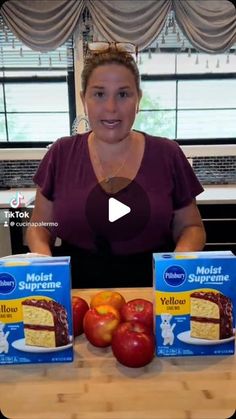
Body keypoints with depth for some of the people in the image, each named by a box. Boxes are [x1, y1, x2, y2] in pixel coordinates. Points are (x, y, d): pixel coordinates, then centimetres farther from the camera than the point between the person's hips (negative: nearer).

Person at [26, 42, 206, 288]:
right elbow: (39, 227, 11)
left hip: (151, 297, 0)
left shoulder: (168, 155, 0)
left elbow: (191, 227, 9)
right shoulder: (60, 155, 2)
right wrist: (43, 256, -11)